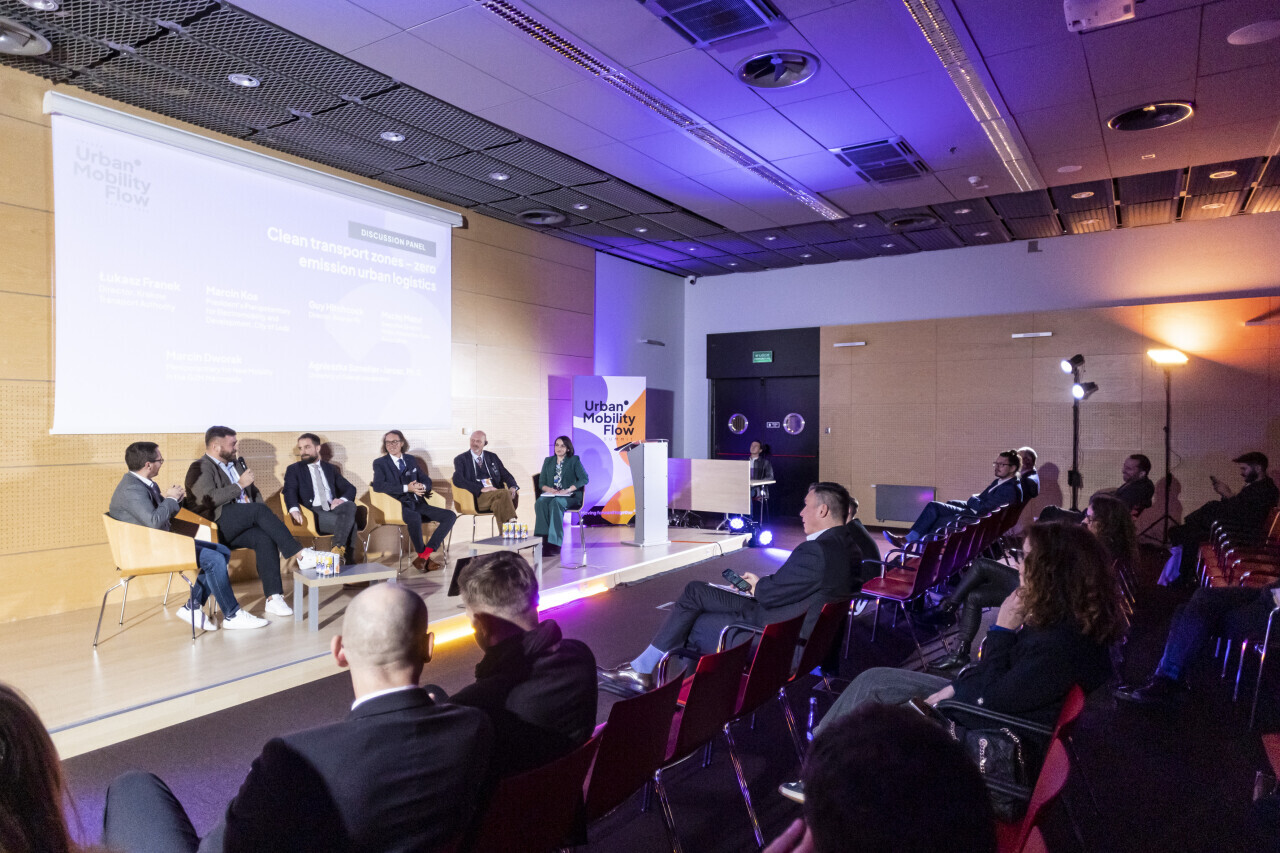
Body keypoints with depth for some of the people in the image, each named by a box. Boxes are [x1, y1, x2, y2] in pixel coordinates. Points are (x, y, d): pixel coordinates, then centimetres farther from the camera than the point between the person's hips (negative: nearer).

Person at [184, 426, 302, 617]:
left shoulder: (237, 463, 23)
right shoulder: (200, 469, 0)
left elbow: (254, 492, 25)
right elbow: (209, 498, -18)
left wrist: (264, 520, 8)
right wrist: (240, 485, -12)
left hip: (240, 527, 6)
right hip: (214, 527, -6)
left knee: (265, 538, -25)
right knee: (259, 509, -29)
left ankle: (273, 597, -29)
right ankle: (299, 554, -29)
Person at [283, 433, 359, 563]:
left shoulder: (330, 468, 25)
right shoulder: (294, 469, 17)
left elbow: (350, 488, 18)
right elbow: (290, 491, -2)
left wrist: (342, 499, -8)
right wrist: (294, 509, -25)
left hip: (333, 509, 3)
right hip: (313, 513, -3)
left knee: (350, 505, -34)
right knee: (350, 523, -31)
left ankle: (338, 549, -39)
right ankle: (347, 559, -23)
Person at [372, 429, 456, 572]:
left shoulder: (411, 460, 22)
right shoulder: (380, 463, 7)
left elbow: (427, 480, 23)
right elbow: (377, 485, -11)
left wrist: (422, 486, -4)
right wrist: (406, 488, -18)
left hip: (418, 504, 6)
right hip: (398, 506, -6)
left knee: (451, 516, -15)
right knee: (415, 517, -40)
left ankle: (425, 554, -21)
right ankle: (422, 554, -16)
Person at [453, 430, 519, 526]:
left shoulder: (492, 457, 22)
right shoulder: (461, 459, 10)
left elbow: (506, 475, 19)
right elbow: (457, 480, -7)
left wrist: (513, 487, -7)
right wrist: (481, 489, -18)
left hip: (496, 494, 4)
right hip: (478, 497, -4)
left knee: (499, 503, -34)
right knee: (505, 493, -32)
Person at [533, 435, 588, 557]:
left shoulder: (574, 460, 7)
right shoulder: (548, 461, 20)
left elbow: (584, 479, -5)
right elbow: (541, 482, 16)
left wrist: (568, 490, -17)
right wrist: (548, 489, -8)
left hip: (570, 497, -3)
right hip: (551, 495, 4)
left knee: (555, 503, -37)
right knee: (540, 502, -32)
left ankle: (554, 543, -42)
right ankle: (543, 539, -38)